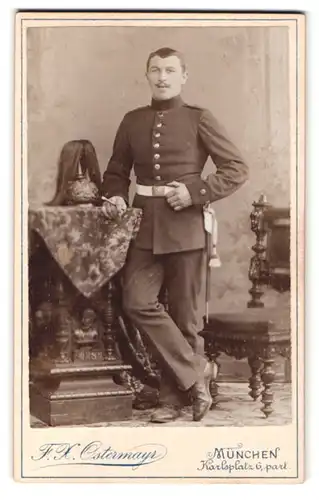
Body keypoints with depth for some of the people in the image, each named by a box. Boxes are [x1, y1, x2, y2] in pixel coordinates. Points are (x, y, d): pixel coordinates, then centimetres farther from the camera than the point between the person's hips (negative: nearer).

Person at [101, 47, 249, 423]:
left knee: (184, 313, 3)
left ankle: (179, 393, 14)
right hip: (144, 226, 3)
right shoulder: (132, 121, 11)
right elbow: (116, 171, 20)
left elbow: (237, 169, -1)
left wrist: (196, 193, -12)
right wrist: (115, 197, -1)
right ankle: (195, 371, -2)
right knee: (137, 302, -12)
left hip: (185, 226, -3)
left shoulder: (198, 119, 1)